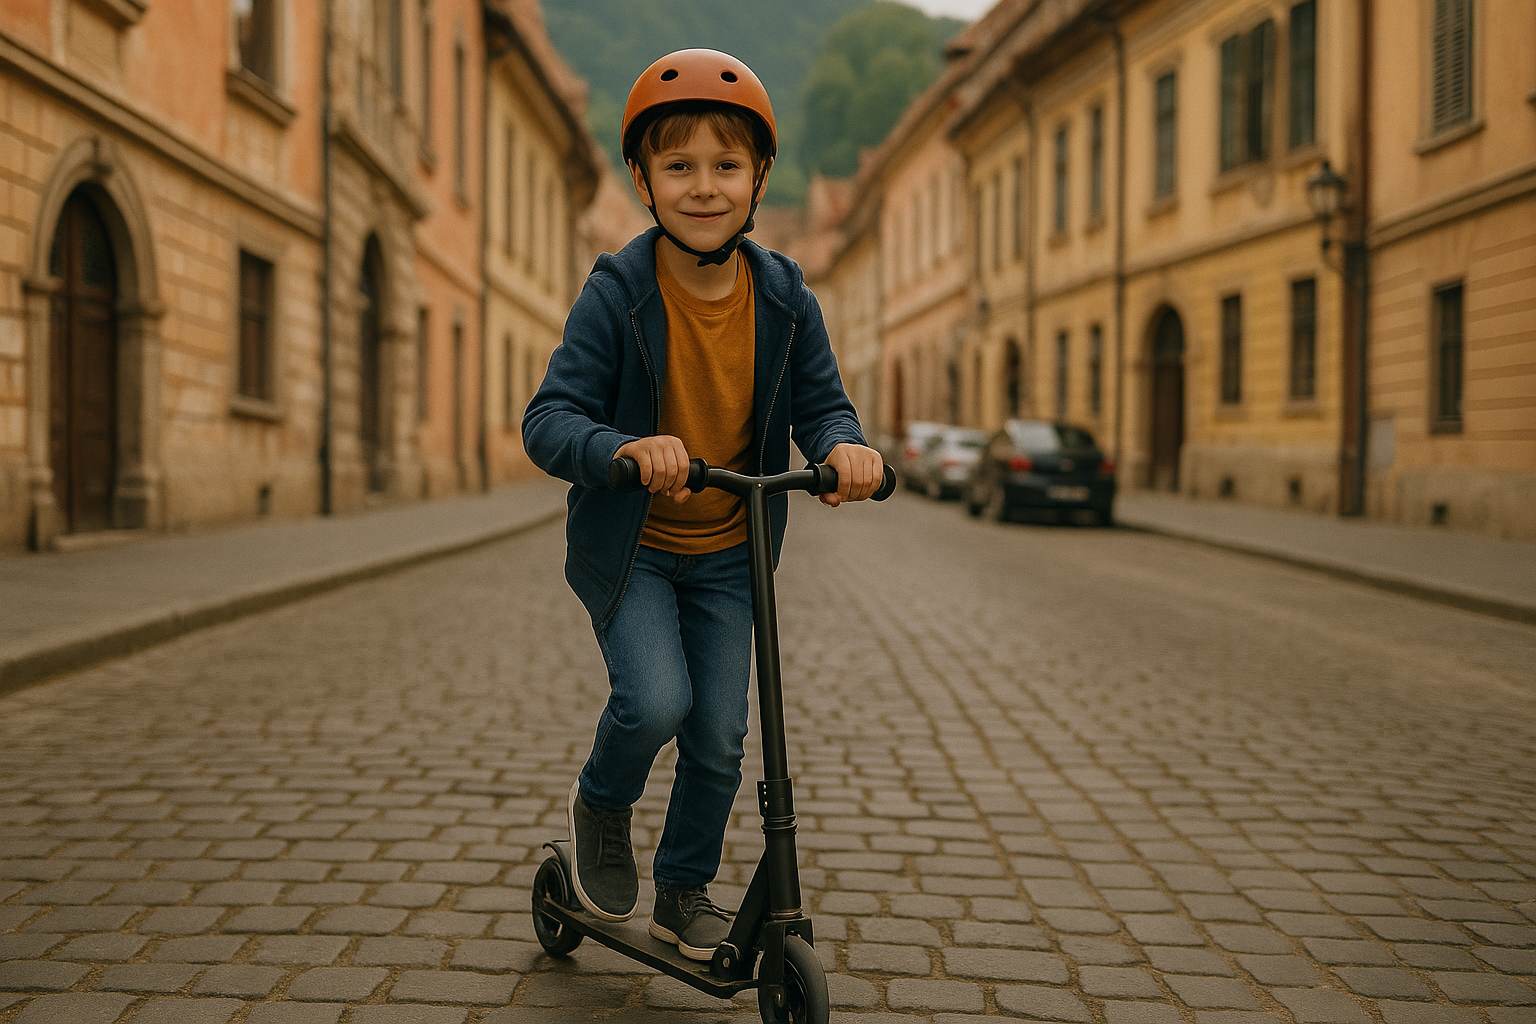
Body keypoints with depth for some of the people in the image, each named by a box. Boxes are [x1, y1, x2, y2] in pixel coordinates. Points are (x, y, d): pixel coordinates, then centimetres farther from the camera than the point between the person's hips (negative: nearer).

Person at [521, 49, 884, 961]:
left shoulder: (784, 297, -8)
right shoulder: (617, 294, -18)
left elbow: (820, 402, -3)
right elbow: (549, 420, -21)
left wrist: (845, 445, -28)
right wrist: (623, 448, -43)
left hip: (728, 554, 3)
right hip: (629, 547, -3)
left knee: (719, 735, 4)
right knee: (654, 701, -23)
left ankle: (685, 891, 30)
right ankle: (601, 805, 12)